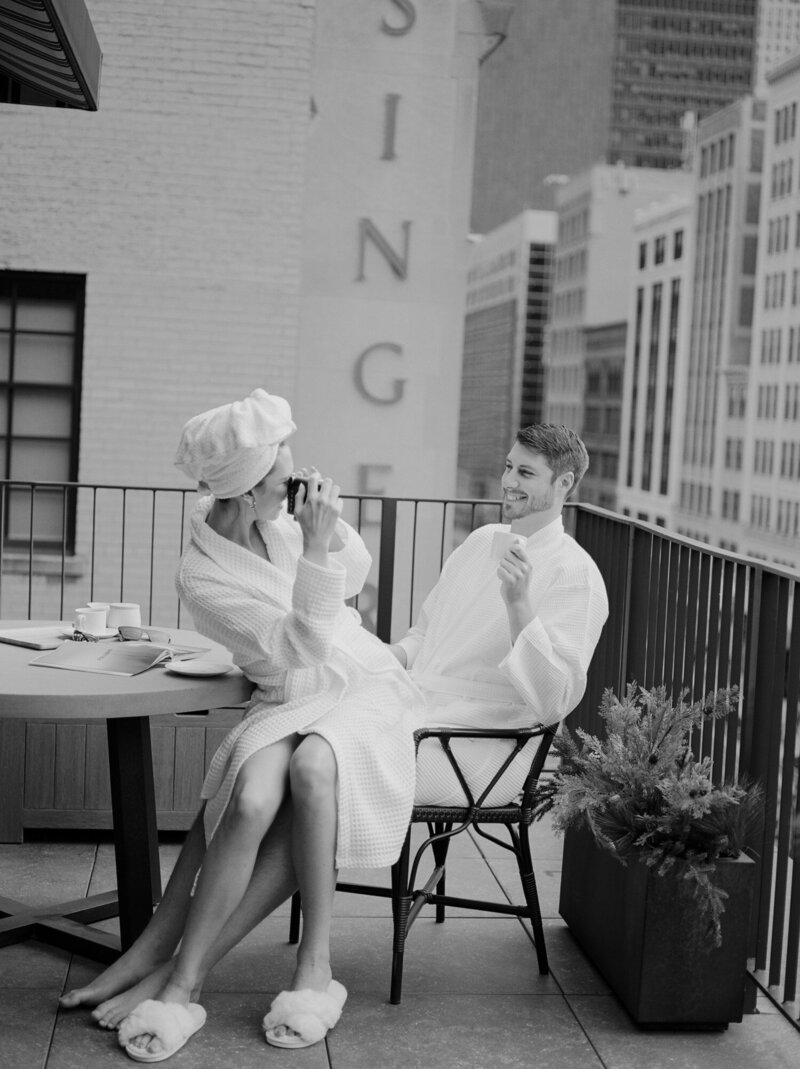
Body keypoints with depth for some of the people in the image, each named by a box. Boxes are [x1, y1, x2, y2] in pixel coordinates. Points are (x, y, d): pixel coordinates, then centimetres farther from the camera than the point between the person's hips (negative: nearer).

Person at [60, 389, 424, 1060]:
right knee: (254, 796, -36)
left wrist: (331, 525, -3)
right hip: (290, 702, -2)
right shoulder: (201, 576, -11)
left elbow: (356, 576, 17)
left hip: (366, 685, 2)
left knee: (311, 766, -31)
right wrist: (316, 548, -25)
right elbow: (298, 647, -17)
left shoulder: (279, 522, 3)